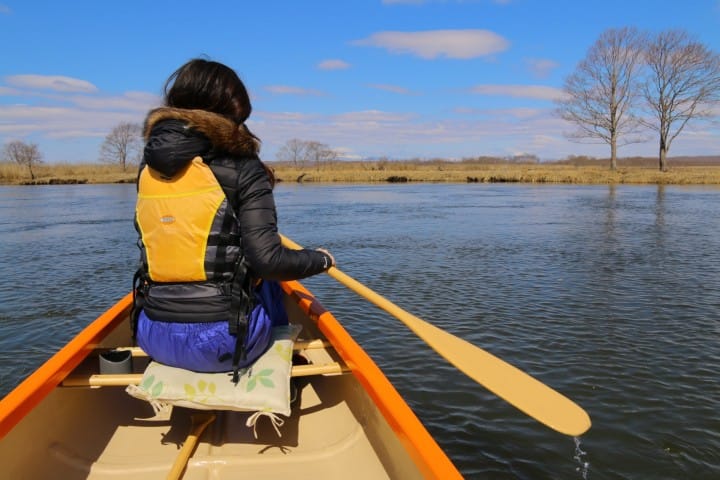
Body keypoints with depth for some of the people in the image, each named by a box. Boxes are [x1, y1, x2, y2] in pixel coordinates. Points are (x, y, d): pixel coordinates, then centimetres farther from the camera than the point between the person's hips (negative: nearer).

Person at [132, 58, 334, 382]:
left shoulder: (147, 168, 4)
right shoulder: (242, 169, -11)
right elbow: (269, 261, -17)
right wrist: (322, 259, 1)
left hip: (153, 339, 5)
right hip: (220, 344, -4)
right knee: (265, 284, 26)